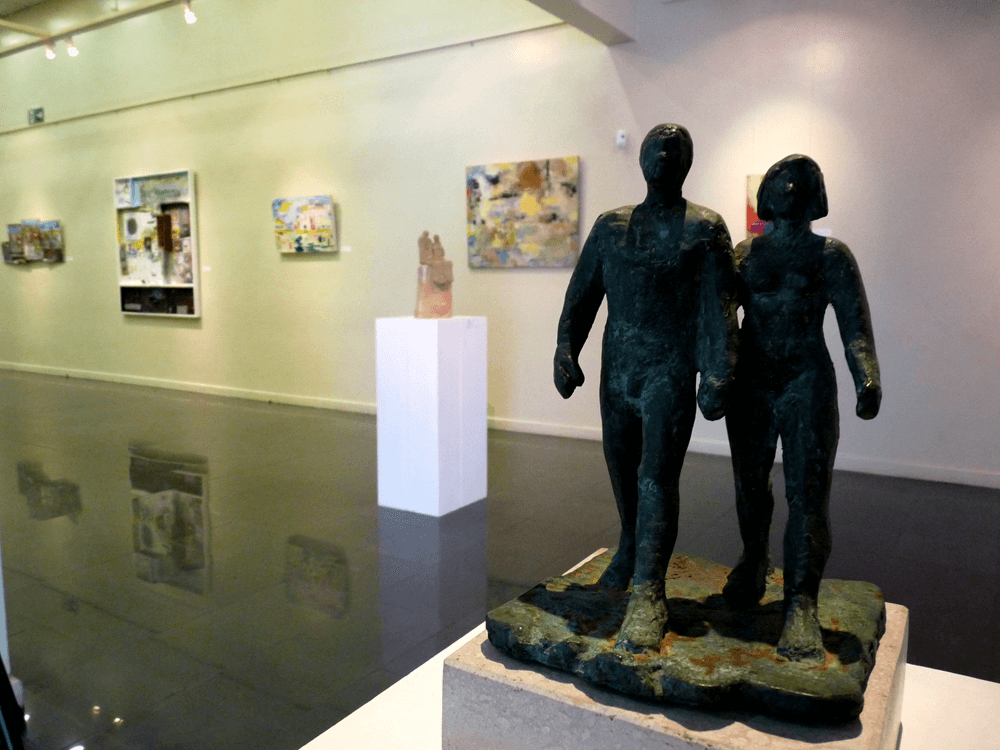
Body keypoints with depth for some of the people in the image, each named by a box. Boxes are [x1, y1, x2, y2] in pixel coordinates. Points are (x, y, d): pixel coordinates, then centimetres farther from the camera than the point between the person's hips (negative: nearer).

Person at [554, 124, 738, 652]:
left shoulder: (704, 228, 0)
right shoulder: (610, 225, 12)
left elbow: (718, 310, -6)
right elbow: (582, 294, 11)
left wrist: (716, 379, -13)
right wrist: (566, 353, 1)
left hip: (670, 371, -4)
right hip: (617, 368, 5)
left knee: (656, 477, -10)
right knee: (622, 469, 14)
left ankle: (648, 594, -7)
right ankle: (630, 553, 37)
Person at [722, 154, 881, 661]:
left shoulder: (830, 255, 0)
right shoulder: (744, 253, 9)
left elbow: (855, 325, -8)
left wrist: (868, 380, -24)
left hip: (807, 386, -3)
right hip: (750, 383, 3)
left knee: (808, 494, -6)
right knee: (749, 484, 13)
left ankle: (801, 605, -1)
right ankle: (753, 562, 37)